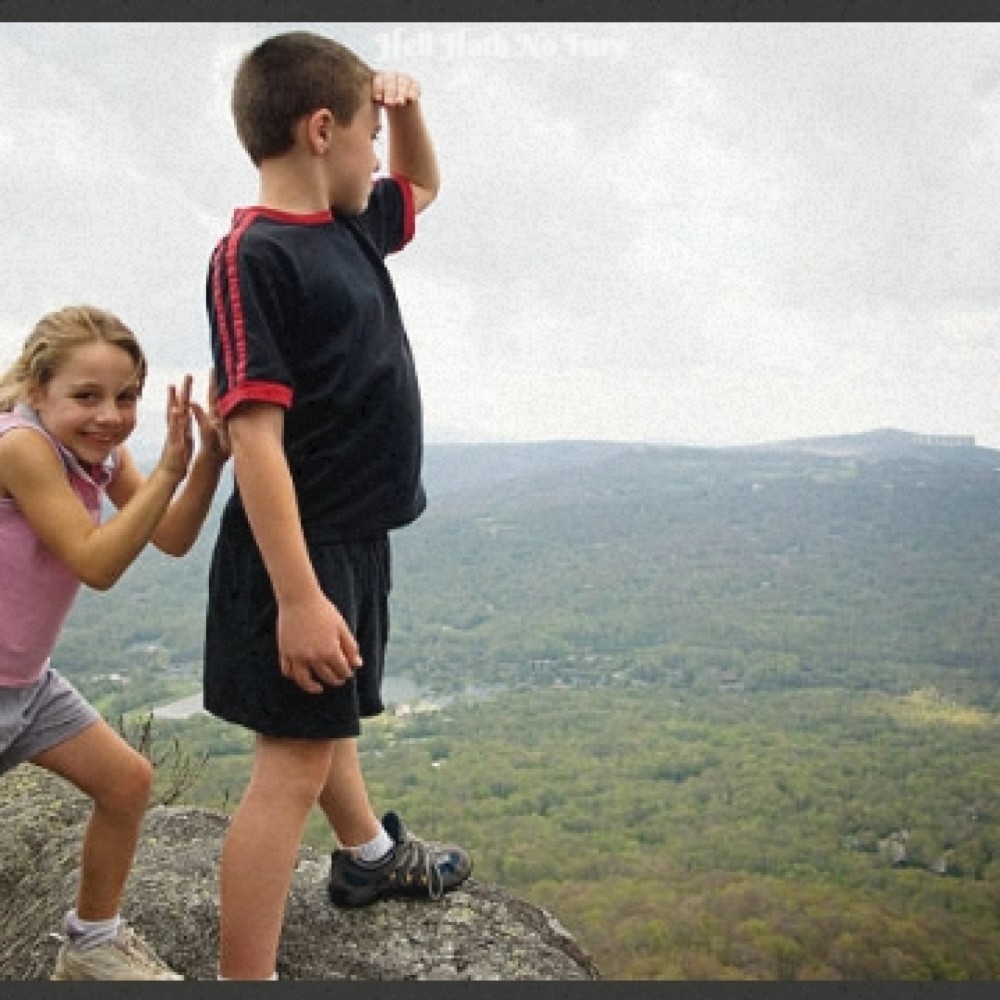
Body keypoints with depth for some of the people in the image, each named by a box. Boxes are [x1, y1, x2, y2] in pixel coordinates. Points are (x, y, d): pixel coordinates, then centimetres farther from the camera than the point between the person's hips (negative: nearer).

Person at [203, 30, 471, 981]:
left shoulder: (348, 226, 8)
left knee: (328, 715, 27)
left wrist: (407, 108, 9)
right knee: (293, 760, -4)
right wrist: (298, 596, -29)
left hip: (354, 536, 10)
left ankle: (369, 854, 49)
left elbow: (421, 186, 30)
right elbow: (255, 437, -26)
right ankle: (243, 974, 8)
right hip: (301, 550, -9)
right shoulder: (253, 255, -19)